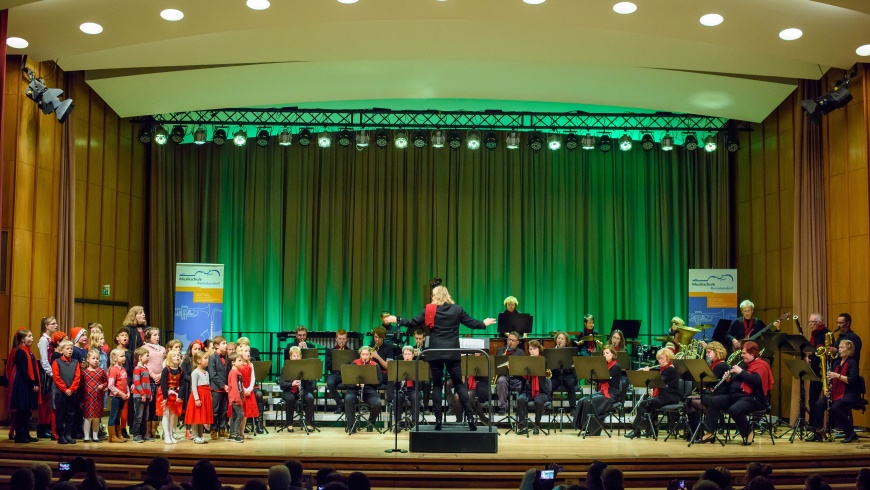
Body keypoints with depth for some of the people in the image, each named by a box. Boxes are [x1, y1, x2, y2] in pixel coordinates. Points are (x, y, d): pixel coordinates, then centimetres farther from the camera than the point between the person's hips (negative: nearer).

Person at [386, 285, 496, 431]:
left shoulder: (430, 310, -2)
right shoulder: (458, 309, 4)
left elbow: (414, 323, -1)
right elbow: (472, 323, 10)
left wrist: (397, 320, 12)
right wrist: (484, 324, 30)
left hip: (435, 353, -1)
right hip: (452, 352, 1)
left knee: (437, 385, 6)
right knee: (459, 384, 7)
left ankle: (438, 419, 1)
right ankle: (469, 417, -2)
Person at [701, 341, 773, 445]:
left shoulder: (761, 365, -5)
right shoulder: (743, 364, 22)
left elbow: (756, 380, -24)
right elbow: (735, 382, 29)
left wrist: (741, 371, -18)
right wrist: (729, 379, 7)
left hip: (752, 398, -9)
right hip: (735, 395, 9)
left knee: (734, 410, -36)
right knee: (712, 401, -3)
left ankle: (748, 433, -12)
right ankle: (710, 433, -7)